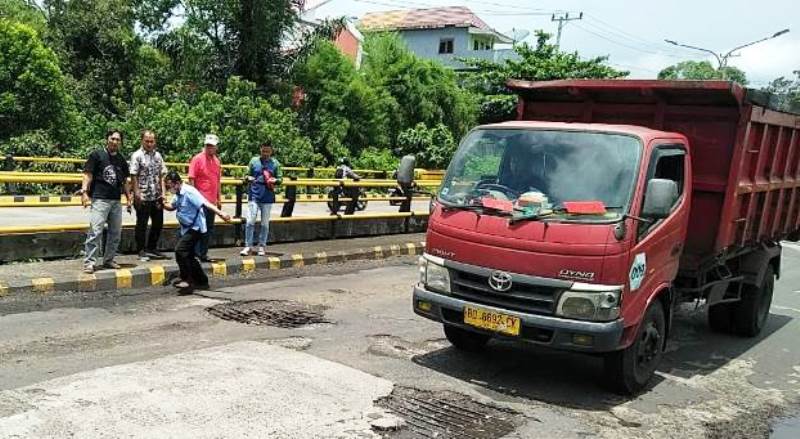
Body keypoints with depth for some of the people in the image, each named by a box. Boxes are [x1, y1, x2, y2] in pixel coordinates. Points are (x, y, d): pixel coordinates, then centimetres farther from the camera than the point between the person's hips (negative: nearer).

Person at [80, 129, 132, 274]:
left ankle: (108, 260, 21)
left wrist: (128, 198, 14)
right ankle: (90, 262, -8)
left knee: (116, 232, 9)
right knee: (95, 231, -12)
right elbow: (88, 174, -5)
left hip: (117, 201, 6)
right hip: (99, 199, -6)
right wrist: (84, 192, -16)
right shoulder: (97, 155, -1)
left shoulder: (122, 160, 14)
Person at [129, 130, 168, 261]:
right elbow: (133, 177, -10)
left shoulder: (157, 155, 10)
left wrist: (163, 192, 5)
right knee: (142, 225, 4)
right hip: (143, 197, -6)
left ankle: (152, 248, 27)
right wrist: (137, 194, -16)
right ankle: (142, 251, 14)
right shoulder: (137, 156, -7)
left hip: (156, 197, 6)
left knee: (158, 222, 13)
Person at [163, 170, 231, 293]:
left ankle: (187, 281, -16)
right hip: (187, 229, 10)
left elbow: (205, 203, -30)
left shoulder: (189, 192, -20)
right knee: (188, 255, 17)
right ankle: (202, 281, 28)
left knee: (180, 249, -22)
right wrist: (164, 205, 1)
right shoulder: (178, 194, 8)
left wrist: (220, 213, -40)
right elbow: (172, 207, 23)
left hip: (196, 228, -10)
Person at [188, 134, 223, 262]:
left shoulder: (217, 161, 12)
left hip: (212, 201, 7)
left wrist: (219, 198, 17)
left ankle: (203, 254, 21)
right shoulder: (197, 159, -8)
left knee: (209, 230, 12)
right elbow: (191, 179, -10)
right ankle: (195, 254, 5)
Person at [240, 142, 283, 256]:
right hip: (254, 195, -1)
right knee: (250, 221, -7)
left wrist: (275, 180, -14)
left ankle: (262, 246, 17)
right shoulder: (254, 161, 5)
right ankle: (248, 246, 1)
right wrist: (249, 178, -11)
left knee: (265, 223, 7)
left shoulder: (275, 163, 5)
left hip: (268, 197, 1)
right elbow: (248, 174, 11)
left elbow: (280, 178, 8)